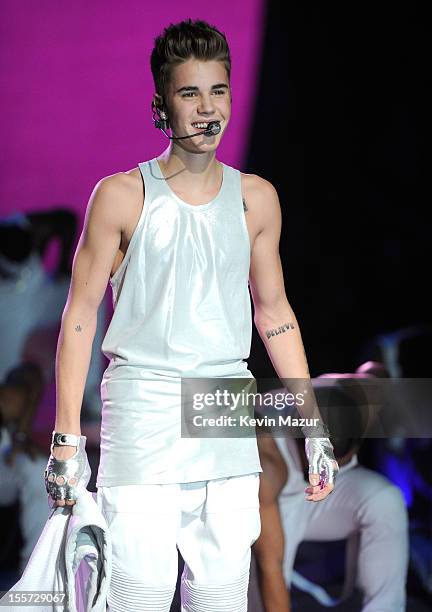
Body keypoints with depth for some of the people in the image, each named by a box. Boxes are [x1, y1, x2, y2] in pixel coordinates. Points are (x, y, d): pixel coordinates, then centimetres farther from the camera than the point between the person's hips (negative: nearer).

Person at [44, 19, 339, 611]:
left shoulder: (255, 199, 9)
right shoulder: (122, 195, -2)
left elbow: (274, 311, 17)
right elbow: (81, 314, 0)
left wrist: (314, 427, 14)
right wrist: (67, 438, -5)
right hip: (143, 409, -3)